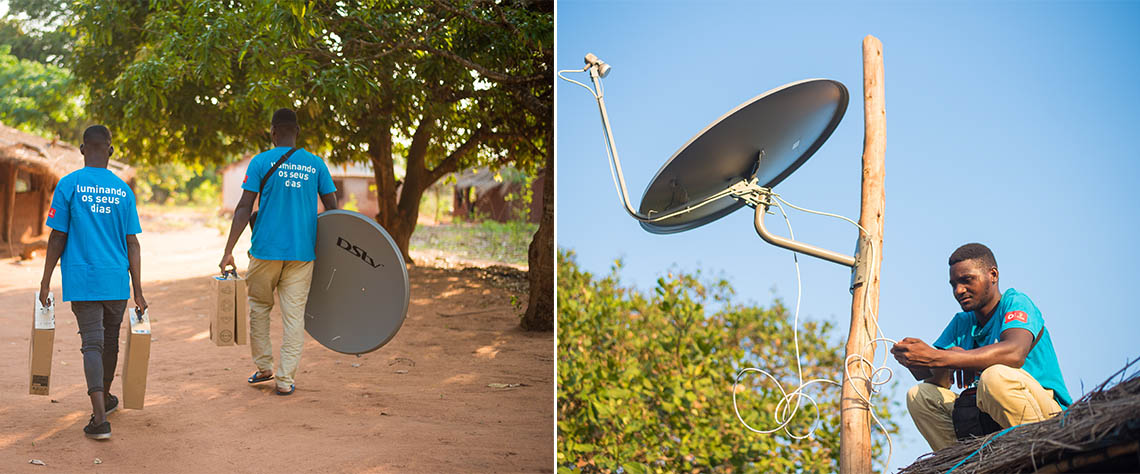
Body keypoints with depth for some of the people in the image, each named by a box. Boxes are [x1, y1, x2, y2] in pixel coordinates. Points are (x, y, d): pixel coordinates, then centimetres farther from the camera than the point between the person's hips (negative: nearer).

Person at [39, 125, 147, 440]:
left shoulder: (68, 185, -4)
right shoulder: (123, 190, 4)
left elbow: (58, 238, -4)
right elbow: (132, 243, 3)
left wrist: (46, 282, 4)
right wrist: (138, 292, 5)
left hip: (82, 280, -3)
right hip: (117, 280, 3)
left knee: (92, 343, -4)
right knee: (110, 339, 18)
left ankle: (100, 417, -14)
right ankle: (106, 398, 38)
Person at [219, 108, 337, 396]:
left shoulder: (261, 162, -2)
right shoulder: (316, 164, 5)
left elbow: (244, 208, -7)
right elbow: (332, 210, 4)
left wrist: (228, 251, -7)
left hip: (267, 249, -1)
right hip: (303, 251, 2)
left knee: (258, 306, 18)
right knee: (294, 313, 5)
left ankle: (264, 367, 21)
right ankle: (285, 380, 5)